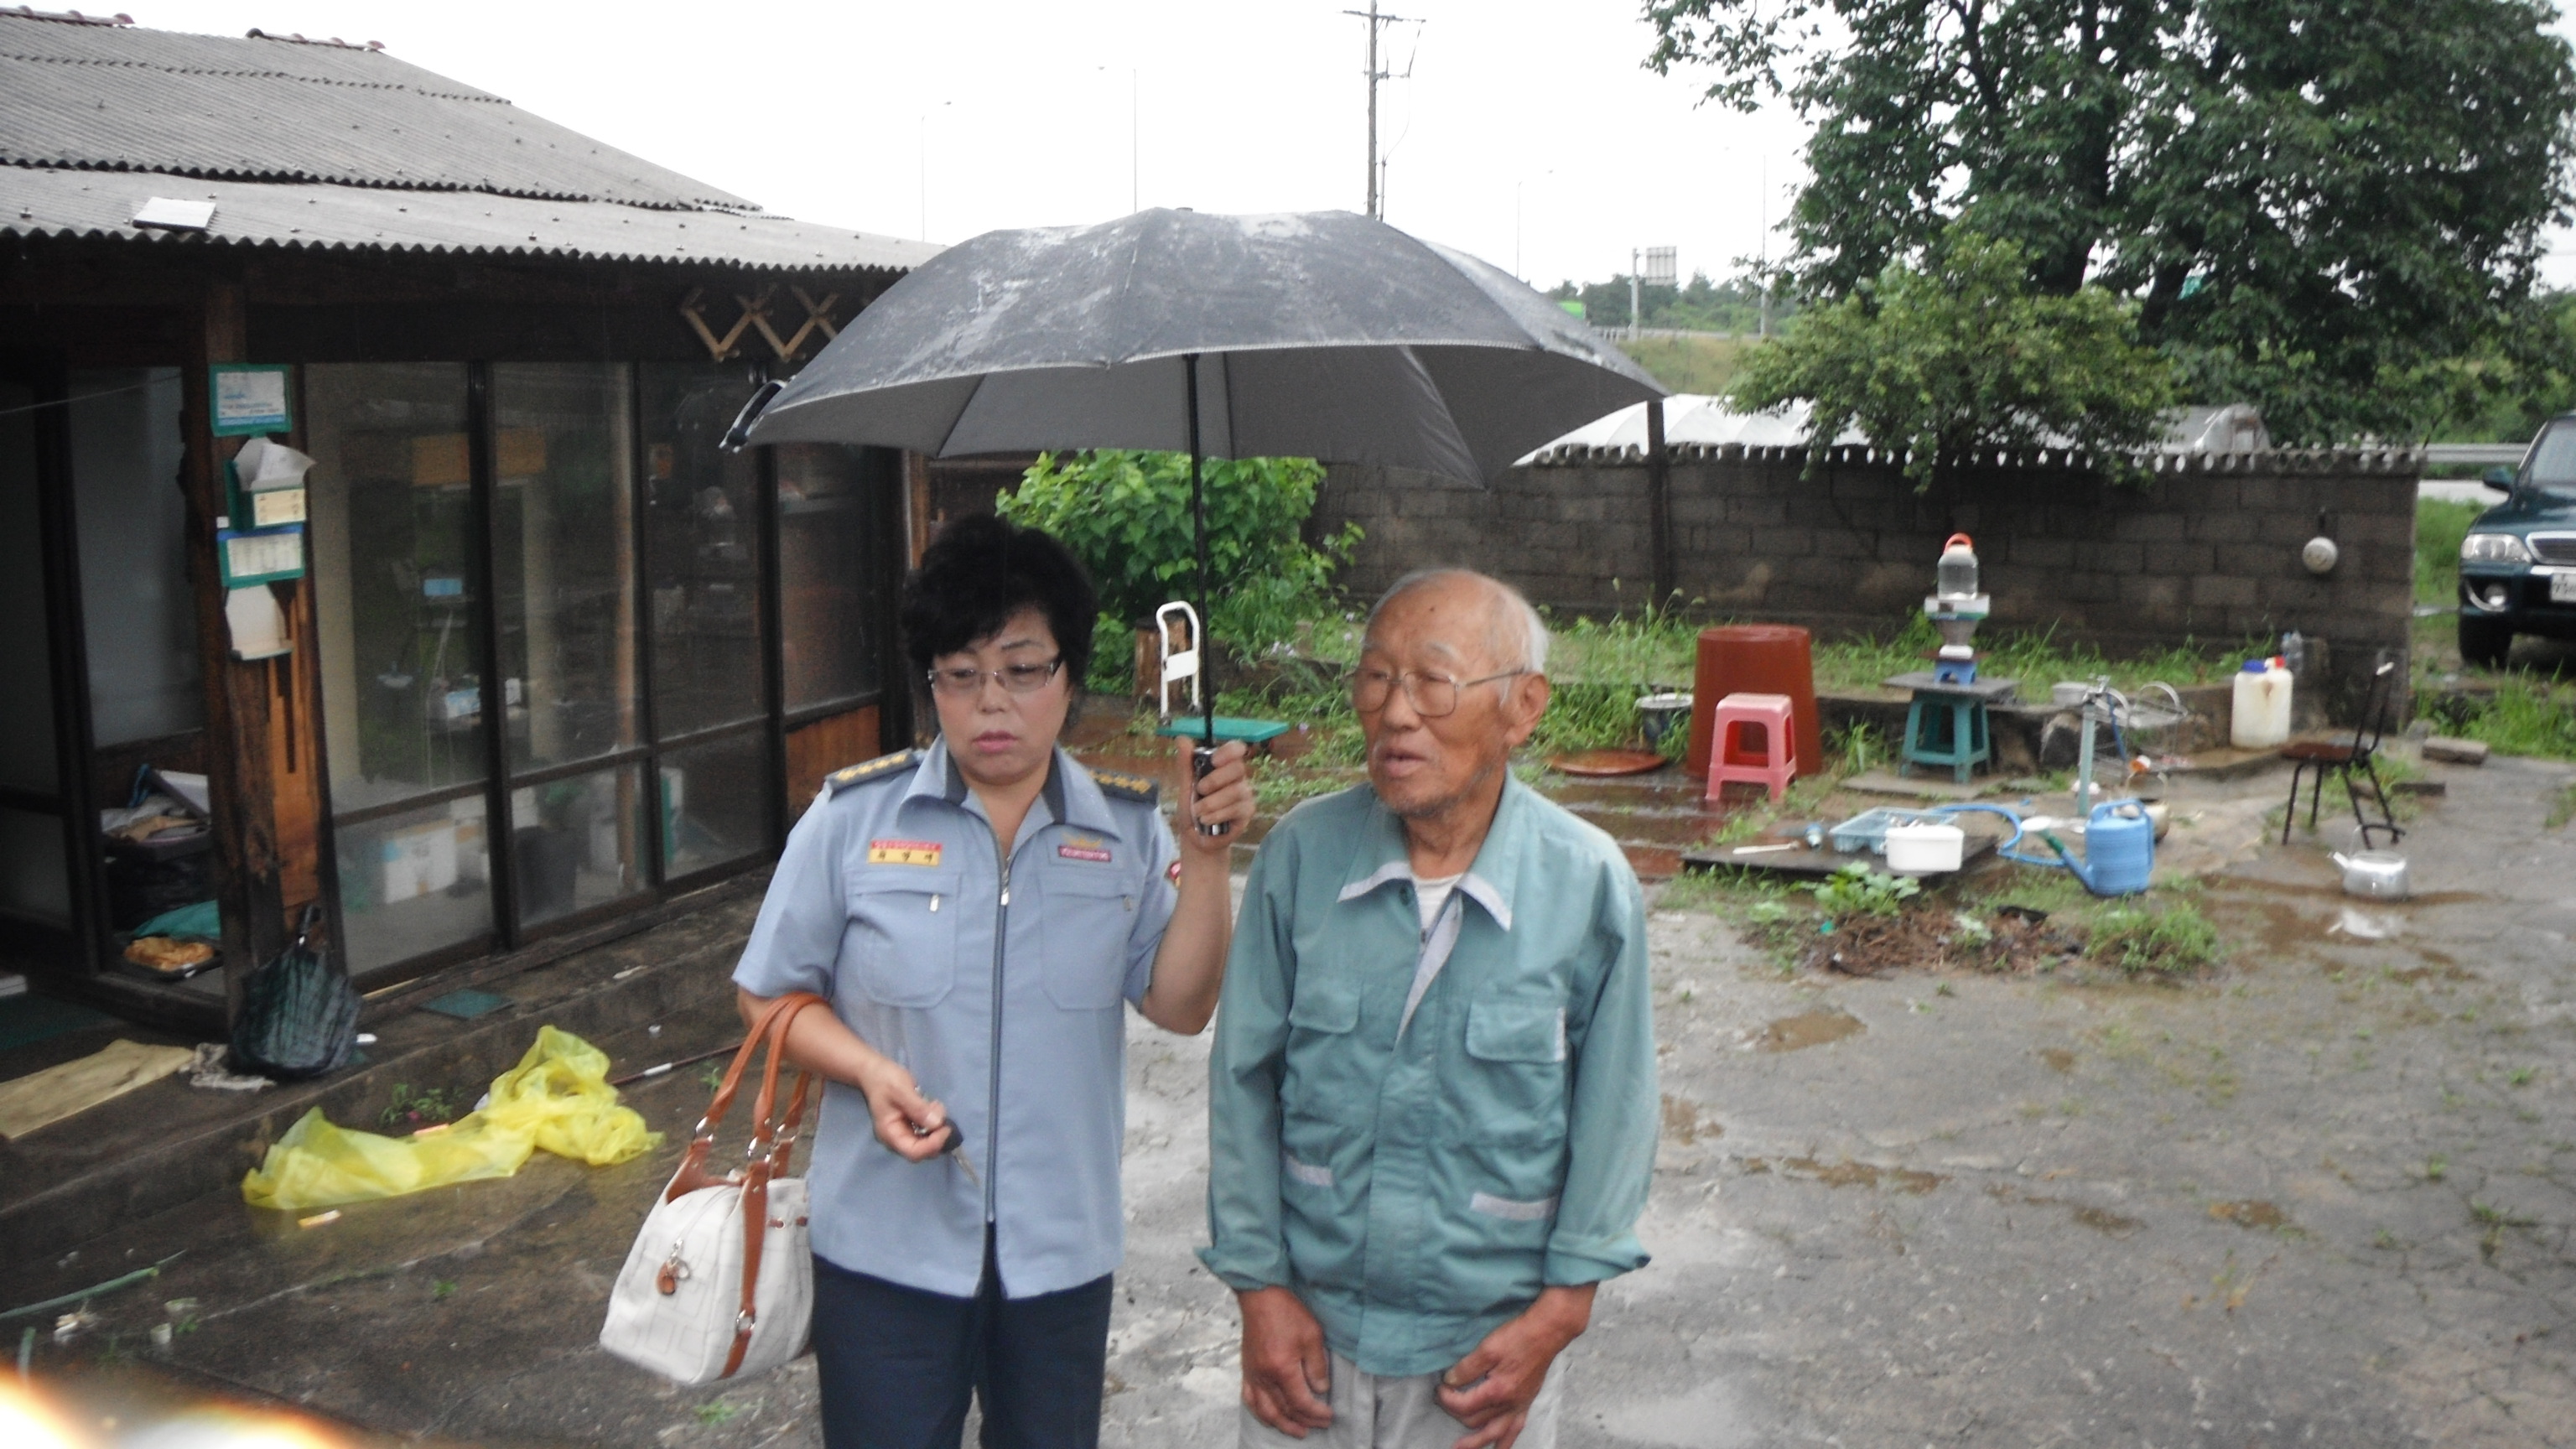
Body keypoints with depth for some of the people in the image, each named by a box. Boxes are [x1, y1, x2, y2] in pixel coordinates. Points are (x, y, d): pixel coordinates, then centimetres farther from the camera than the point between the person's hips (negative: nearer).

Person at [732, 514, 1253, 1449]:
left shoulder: (1127, 830, -3)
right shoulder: (853, 817, -7)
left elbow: (1180, 1006, -8)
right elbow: (770, 996, 0)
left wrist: (1205, 854, -18)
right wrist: (869, 1072, -18)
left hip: (1062, 1252, 2)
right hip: (887, 1244, -1)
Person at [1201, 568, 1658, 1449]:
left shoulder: (1589, 884, -12)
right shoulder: (1301, 855, -10)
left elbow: (1614, 1110, -4)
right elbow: (1244, 1082, -2)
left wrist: (1561, 1308, -4)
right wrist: (1260, 1285, -1)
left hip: (1491, 1343, -1)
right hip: (1308, 1322, 1)